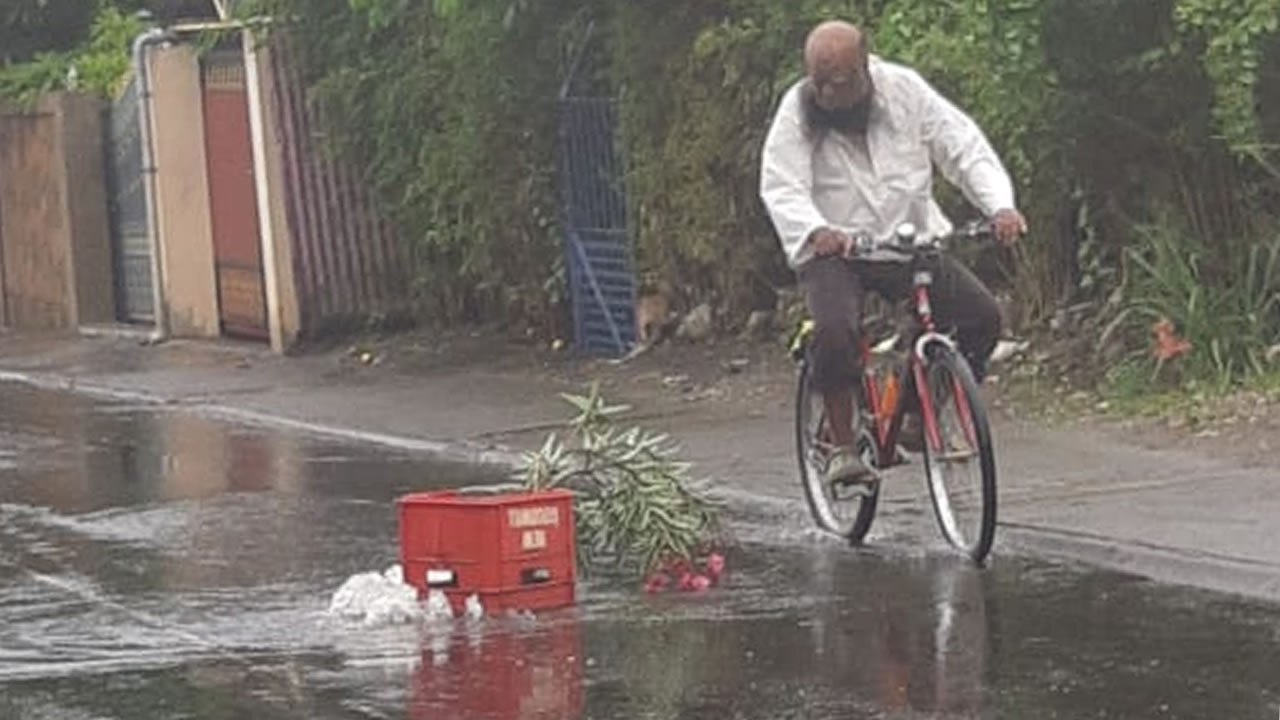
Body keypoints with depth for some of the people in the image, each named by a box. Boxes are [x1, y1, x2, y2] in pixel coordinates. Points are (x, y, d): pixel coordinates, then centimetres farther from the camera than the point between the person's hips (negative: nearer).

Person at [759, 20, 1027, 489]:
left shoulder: (904, 90, -6)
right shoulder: (798, 109, -11)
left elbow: (965, 147, -6)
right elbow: (781, 188, -19)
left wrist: (1000, 206, -22)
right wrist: (816, 231, -40)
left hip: (911, 243, 3)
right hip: (831, 252, -3)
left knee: (982, 314, -13)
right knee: (835, 332, -32)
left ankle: (923, 420, 7)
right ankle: (842, 447, -13)